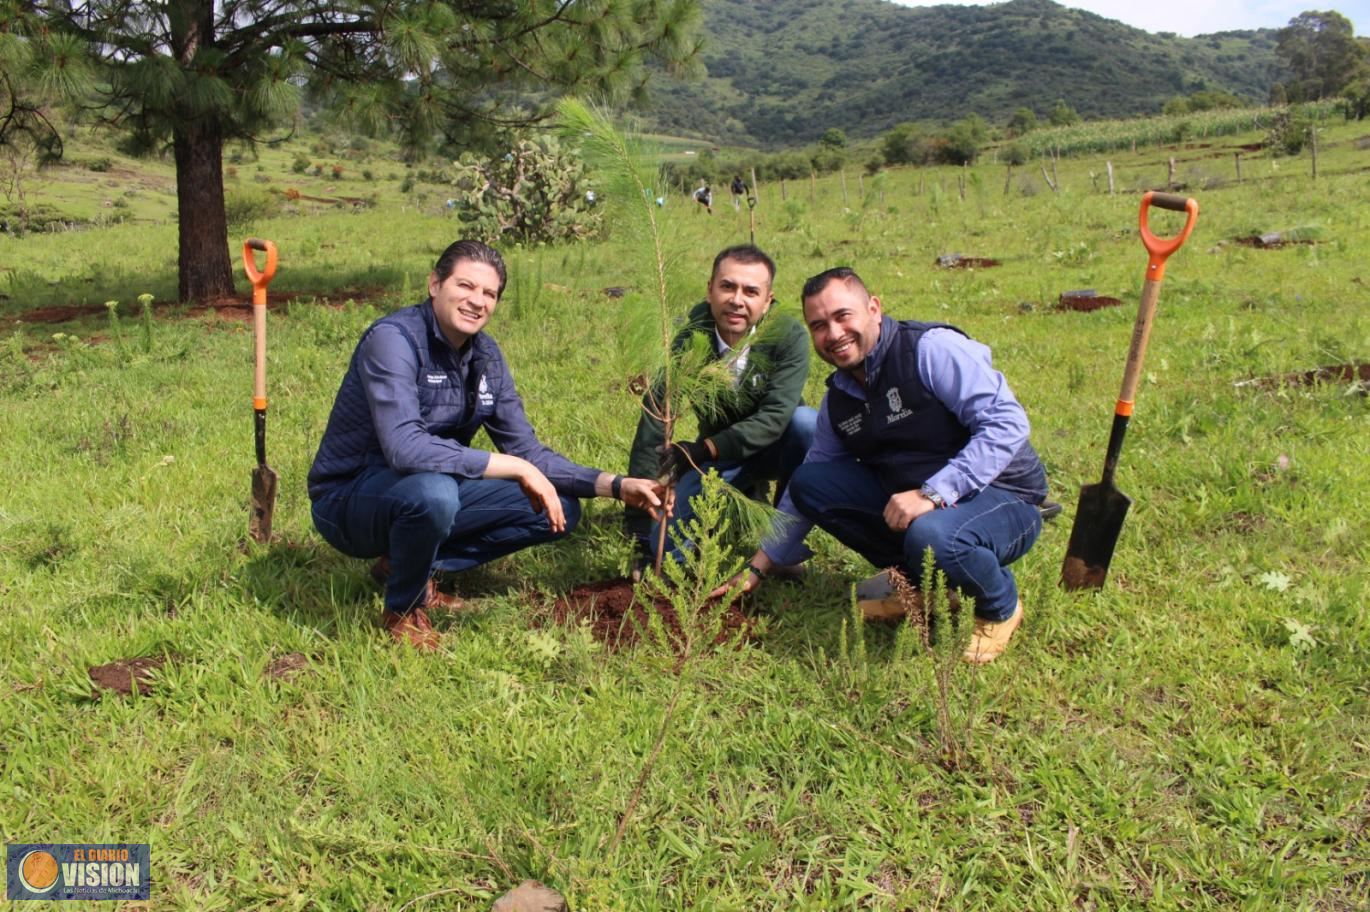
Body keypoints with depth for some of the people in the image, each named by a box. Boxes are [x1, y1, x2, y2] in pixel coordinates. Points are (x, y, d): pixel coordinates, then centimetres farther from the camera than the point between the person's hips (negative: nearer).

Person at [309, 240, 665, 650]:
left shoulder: (486, 355, 0)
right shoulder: (393, 338, -23)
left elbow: (527, 450, 2)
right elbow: (404, 449, -36)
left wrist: (616, 486, -9)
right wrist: (517, 468, -33)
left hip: (430, 493, 7)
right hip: (349, 498, -7)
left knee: (559, 509, 0)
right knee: (433, 491, -39)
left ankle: (405, 563, 4)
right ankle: (403, 610, -8)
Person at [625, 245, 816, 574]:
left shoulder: (788, 336, -24)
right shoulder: (690, 340, -22)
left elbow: (775, 416, -31)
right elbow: (651, 435, -26)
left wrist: (704, 449, -44)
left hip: (776, 445, -1)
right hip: (719, 455, 1)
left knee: (806, 421, -34)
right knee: (666, 541, -16)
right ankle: (748, 497, 15)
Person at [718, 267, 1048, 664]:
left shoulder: (933, 348, -17)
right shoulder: (837, 399, 5)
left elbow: (1006, 423, -25)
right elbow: (806, 490, 13)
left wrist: (932, 493, -33)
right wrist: (757, 568, 12)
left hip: (1003, 497, -7)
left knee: (930, 536, -39)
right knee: (807, 483, -5)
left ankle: (1001, 606, -3)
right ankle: (913, 576, 8)